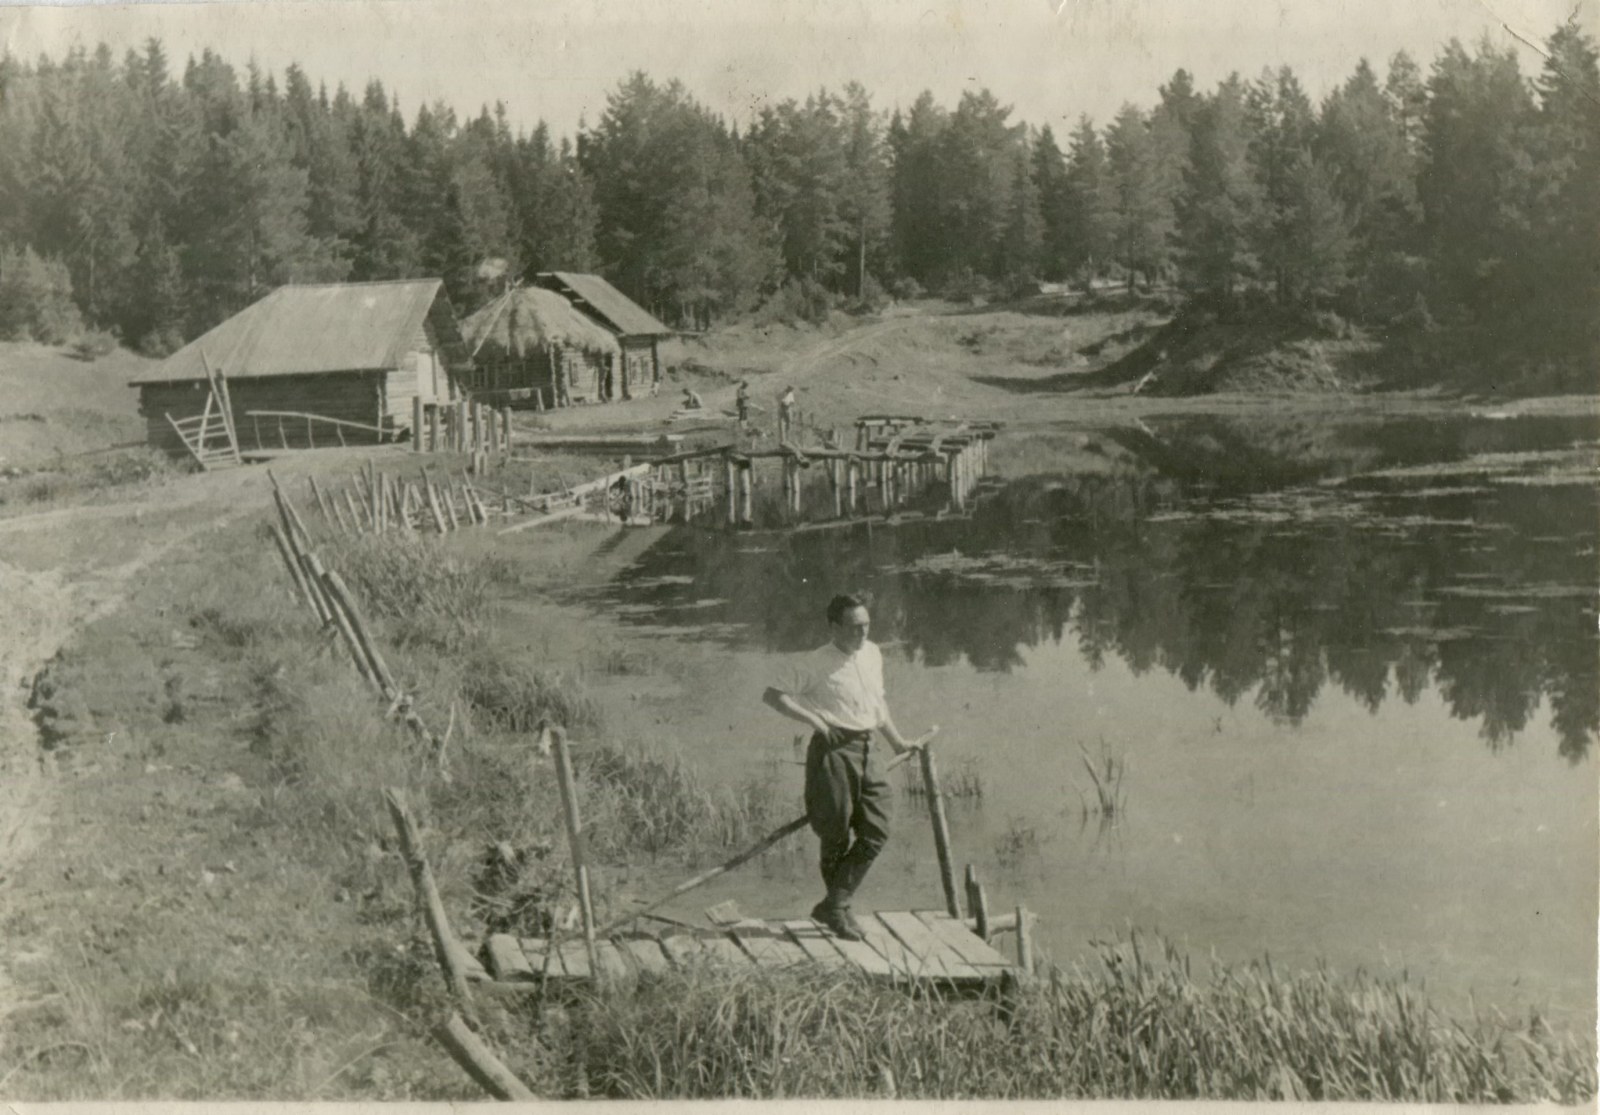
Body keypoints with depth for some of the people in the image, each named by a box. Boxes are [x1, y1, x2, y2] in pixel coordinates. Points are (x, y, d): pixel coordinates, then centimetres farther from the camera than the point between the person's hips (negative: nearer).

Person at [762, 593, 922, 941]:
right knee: (836, 834, 0)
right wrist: (812, 718, -19)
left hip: (865, 750, 7)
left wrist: (896, 741, 27)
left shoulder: (873, 654, 13)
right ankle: (838, 910, 15)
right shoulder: (816, 664, -9)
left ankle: (834, 905, 5)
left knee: (876, 831, 0)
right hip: (833, 750, -7)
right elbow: (772, 695, -10)